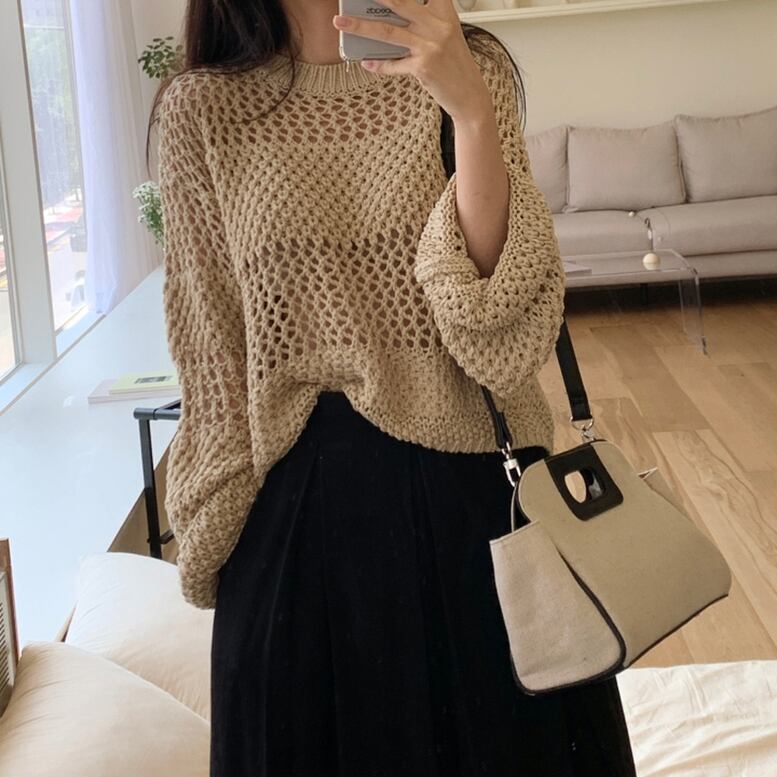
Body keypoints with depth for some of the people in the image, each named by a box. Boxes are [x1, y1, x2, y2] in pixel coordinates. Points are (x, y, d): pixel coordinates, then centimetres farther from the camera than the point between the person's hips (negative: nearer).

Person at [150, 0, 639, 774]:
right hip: (297, 507, 0)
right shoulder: (202, 110, -3)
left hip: (471, 485, 0)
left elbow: (506, 319, -14)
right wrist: (217, 539, 3)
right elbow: (210, 364, 1)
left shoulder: (470, 70, -3)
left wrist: (470, 108, -25)